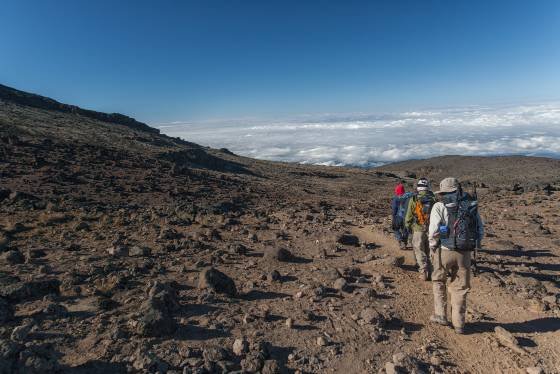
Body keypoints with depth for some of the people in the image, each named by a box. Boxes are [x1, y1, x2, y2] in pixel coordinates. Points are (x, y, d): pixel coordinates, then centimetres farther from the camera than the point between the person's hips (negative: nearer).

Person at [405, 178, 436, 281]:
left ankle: (424, 272, 2)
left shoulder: (413, 199, -9)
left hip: (418, 230, -3)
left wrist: (408, 227, 11)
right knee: (428, 251, 18)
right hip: (431, 229, 3)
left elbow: (409, 216, -4)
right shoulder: (433, 199, -2)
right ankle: (427, 269, 27)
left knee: (419, 252, 5)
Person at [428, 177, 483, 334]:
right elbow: (480, 229, 6)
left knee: (439, 281, 20)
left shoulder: (439, 207, -8)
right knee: (460, 288, 13)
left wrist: (432, 247, 0)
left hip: (444, 251, -3)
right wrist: (475, 245, 17)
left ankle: (440, 315, 21)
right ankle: (458, 323, 19)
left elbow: (434, 230, -14)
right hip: (464, 253, 3)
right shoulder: (471, 206, 4)